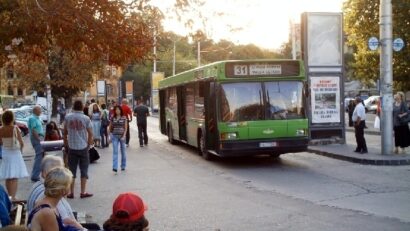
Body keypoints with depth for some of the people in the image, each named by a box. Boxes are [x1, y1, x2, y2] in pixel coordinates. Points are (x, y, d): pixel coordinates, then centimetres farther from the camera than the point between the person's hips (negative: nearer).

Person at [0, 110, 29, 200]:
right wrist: (20, 149, 12)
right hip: (15, 153, -4)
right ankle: (13, 197, -9)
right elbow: (21, 143, -8)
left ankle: (10, 196, 26)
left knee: (8, 178, 14)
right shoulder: (15, 128, -14)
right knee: (15, 178, -1)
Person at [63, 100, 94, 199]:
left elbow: (65, 132, 6)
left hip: (72, 148, 2)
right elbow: (90, 133, -6)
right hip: (83, 147, -1)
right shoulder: (86, 118, -7)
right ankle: (83, 192, 8)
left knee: (72, 170, 8)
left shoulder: (68, 117, -2)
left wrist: (66, 144, 16)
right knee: (84, 170, 7)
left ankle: (71, 193, 10)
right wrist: (89, 145, 7)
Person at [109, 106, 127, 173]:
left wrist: (124, 136, -12)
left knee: (123, 151, 10)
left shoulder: (124, 118, 0)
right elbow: (110, 127, 10)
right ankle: (115, 167, -14)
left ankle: (123, 166, 24)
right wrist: (110, 135, -1)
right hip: (115, 136, 0)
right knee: (115, 152, -8)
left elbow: (125, 128, -2)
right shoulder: (112, 118, 4)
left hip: (122, 136, 0)